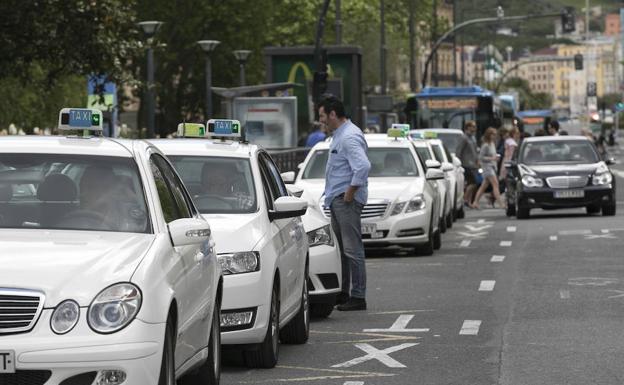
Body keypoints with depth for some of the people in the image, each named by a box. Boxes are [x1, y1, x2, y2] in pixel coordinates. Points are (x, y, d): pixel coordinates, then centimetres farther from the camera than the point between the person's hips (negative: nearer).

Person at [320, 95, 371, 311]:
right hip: (337, 200, 11)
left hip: (347, 200, -11)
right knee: (340, 248, 15)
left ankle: (358, 297, -7)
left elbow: (363, 166, -30)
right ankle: (343, 293, 23)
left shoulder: (350, 137, -17)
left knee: (352, 249, -9)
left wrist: (350, 193, -22)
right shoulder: (339, 135, 17)